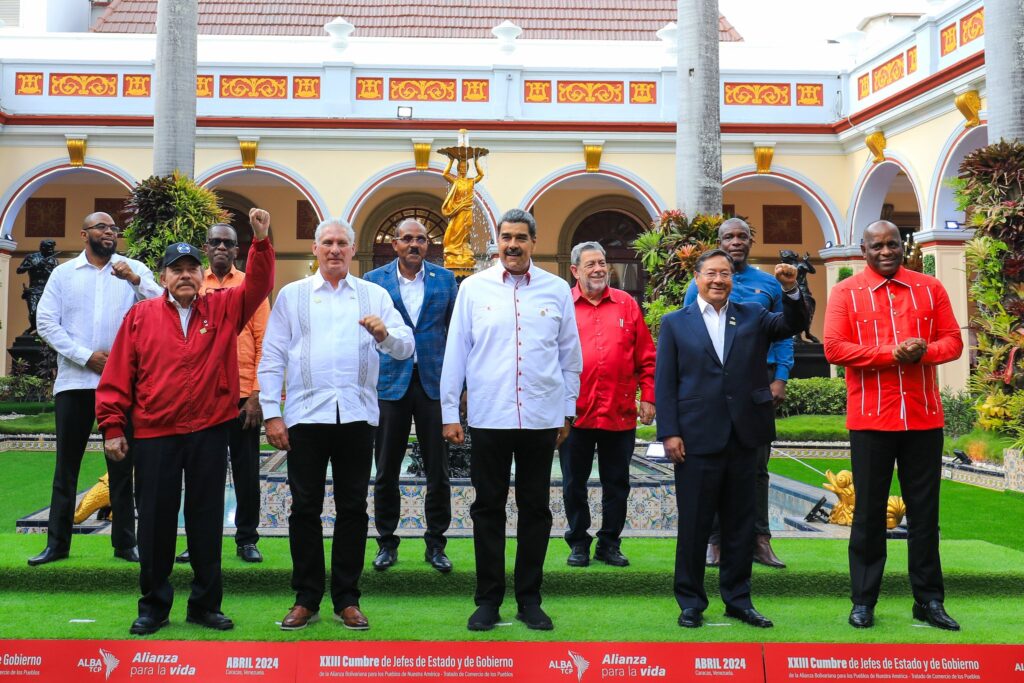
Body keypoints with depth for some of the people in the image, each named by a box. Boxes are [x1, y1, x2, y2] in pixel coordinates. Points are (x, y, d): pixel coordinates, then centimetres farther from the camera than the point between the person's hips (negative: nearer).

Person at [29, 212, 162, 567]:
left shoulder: (134, 269, 5)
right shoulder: (63, 273, 8)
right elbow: (46, 322, -1)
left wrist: (135, 280, -25)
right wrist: (86, 356, -11)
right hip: (74, 382, 1)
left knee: (122, 463, 6)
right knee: (67, 464, 7)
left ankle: (125, 542, 13)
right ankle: (57, 542, 15)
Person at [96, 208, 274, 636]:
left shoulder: (223, 308, 6)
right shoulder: (140, 316, 3)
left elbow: (258, 285, -7)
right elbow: (118, 376, 1)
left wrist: (261, 241, -20)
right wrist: (112, 426, -2)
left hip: (209, 432, 1)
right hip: (154, 435, 0)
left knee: (207, 520, 8)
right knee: (155, 521, 7)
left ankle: (205, 604, 20)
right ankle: (153, 606, 20)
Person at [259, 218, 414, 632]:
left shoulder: (374, 295, 10)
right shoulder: (292, 295, 9)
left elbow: (406, 348, 3)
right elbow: (272, 357, 6)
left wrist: (385, 334, -19)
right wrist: (271, 413, -1)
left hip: (357, 415, 1)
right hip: (306, 414, 0)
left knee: (353, 508, 6)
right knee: (305, 508, 4)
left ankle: (346, 600, 17)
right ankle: (306, 599, 16)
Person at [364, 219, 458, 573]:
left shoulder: (445, 279, 5)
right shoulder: (374, 280, 2)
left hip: (434, 381, 0)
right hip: (390, 382, 0)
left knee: (438, 470, 5)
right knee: (386, 470, 8)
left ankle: (436, 544, 18)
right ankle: (386, 542, 23)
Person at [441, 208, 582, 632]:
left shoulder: (557, 290, 4)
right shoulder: (474, 288, 2)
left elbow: (570, 355, 10)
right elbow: (455, 353, 4)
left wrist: (568, 410, 11)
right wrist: (449, 412, 2)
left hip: (542, 418, 1)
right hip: (488, 416, 0)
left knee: (535, 510, 9)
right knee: (488, 509, 7)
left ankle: (529, 599, 22)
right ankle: (488, 600, 19)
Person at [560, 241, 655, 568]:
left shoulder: (626, 304, 6)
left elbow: (646, 357, 7)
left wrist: (648, 397, 3)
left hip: (620, 413, 2)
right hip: (575, 413, -1)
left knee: (617, 483, 11)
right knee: (574, 483, 9)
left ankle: (609, 543, 24)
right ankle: (578, 543, 24)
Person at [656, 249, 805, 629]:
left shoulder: (753, 316, 11)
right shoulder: (675, 323, 5)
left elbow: (793, 324, -3)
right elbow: (665, 382, 1)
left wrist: (791, 290, -20)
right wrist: (669, 433, -7)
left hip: (744, 437, 3)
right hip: (697, 438, -2)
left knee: (740, 523, 11)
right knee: (694, 524, 5)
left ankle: (738, 599, 23)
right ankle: (690, 601, 18)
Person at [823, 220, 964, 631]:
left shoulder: (930, 289, 9)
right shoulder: (846, 293, 1)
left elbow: (953, 341, 7)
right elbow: (834, 349, -8)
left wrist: (923, 351, -15)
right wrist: (892, 354, -16)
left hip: (924, 417, 2)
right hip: (870, 418, -2)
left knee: (924, 510, 8)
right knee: (869, 511, 5)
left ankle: (928, 600, 19)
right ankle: (863, 601, 14)